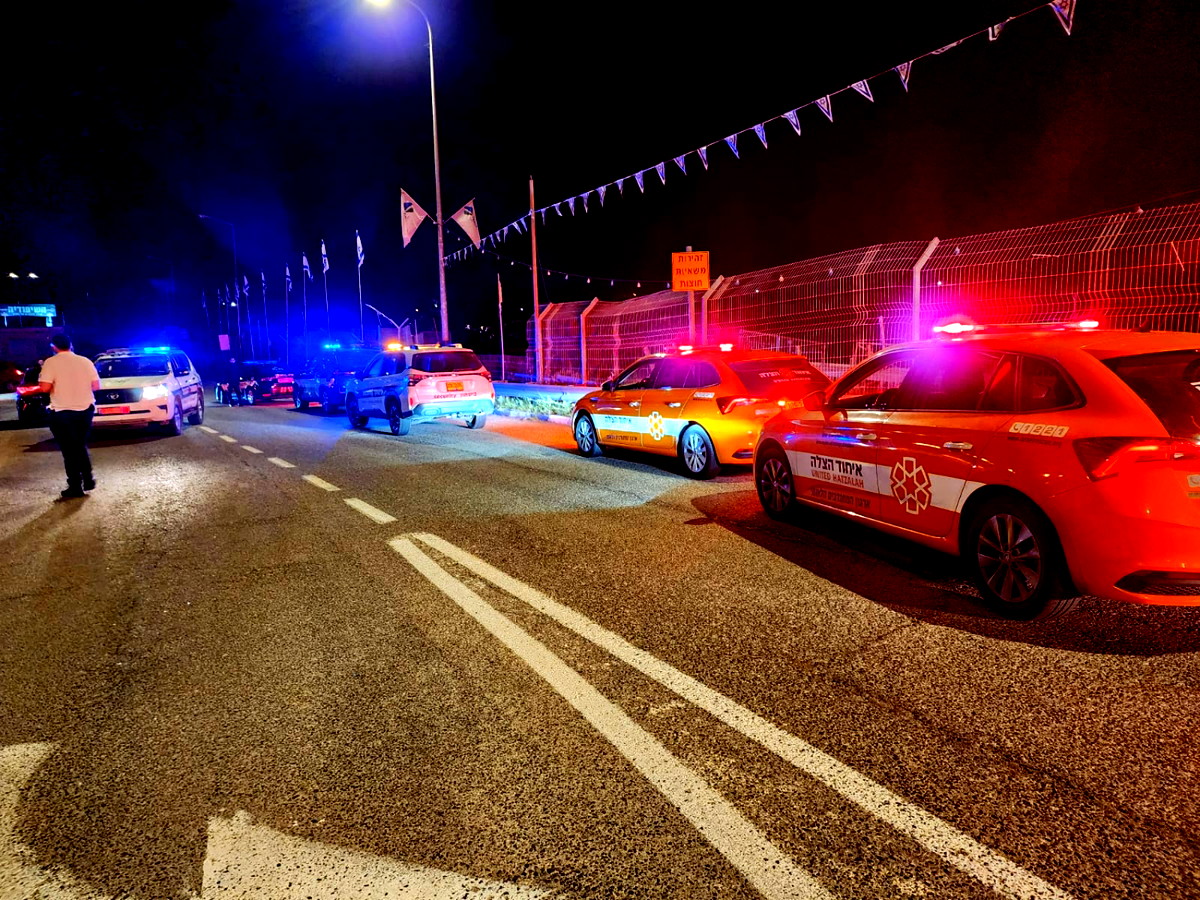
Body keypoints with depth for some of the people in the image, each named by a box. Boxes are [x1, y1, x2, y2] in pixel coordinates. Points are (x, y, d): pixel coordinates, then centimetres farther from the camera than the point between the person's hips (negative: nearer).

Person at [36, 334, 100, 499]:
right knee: (81, 446, 21)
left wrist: (41, 378, 5)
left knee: (69, 450, 3)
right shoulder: (85, 361, 2)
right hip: (85, 410, 4)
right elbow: (96, 386, 2)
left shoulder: (51, 362, -9)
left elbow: (45, 387, -17)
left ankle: (75, 487, 6)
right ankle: (88, 479, 19)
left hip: (62, 413, -4)